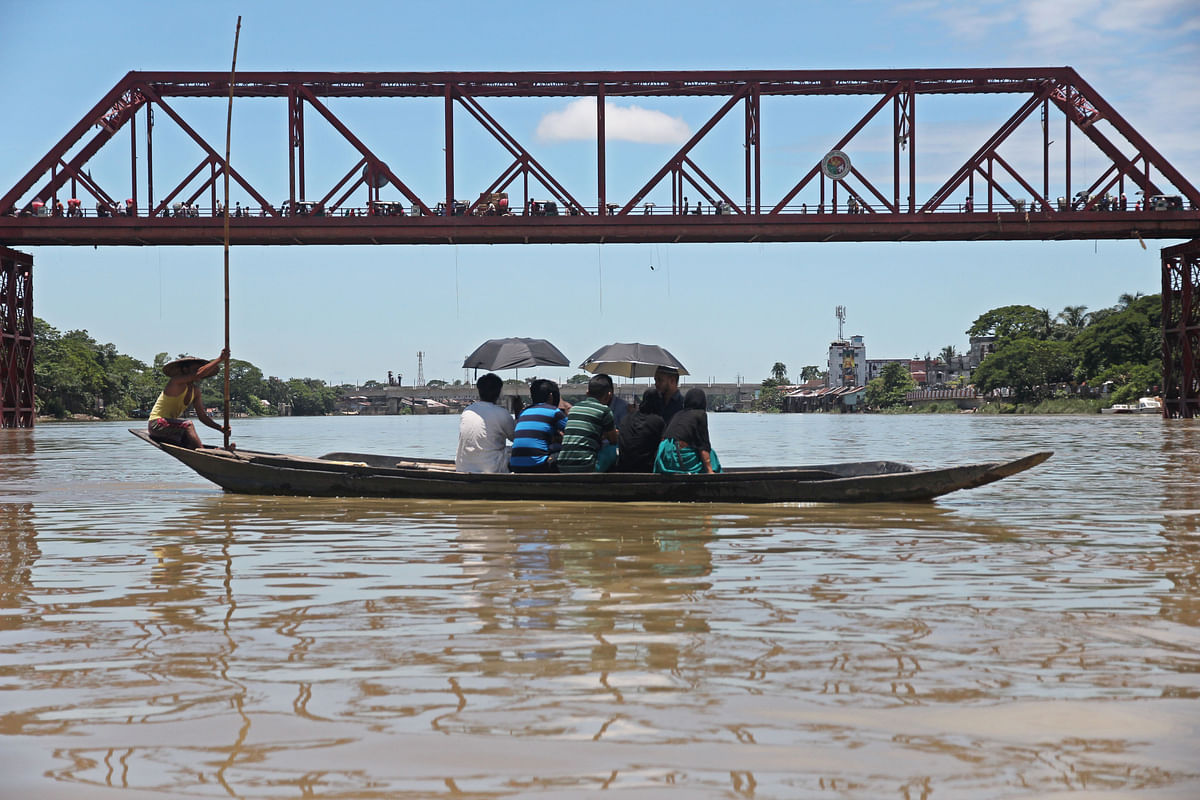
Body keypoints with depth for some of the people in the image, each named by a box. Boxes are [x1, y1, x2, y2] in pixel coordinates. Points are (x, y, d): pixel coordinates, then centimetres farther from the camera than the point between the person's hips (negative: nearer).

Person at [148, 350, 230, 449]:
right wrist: (220, 359, -32)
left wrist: (220, 428, -8)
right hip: (157, 423, -9)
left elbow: (202, 416, 8)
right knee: (187, 425, -31)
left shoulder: (195, 391, 10)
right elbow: (199, 374, -32)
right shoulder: (177, 381, -15)